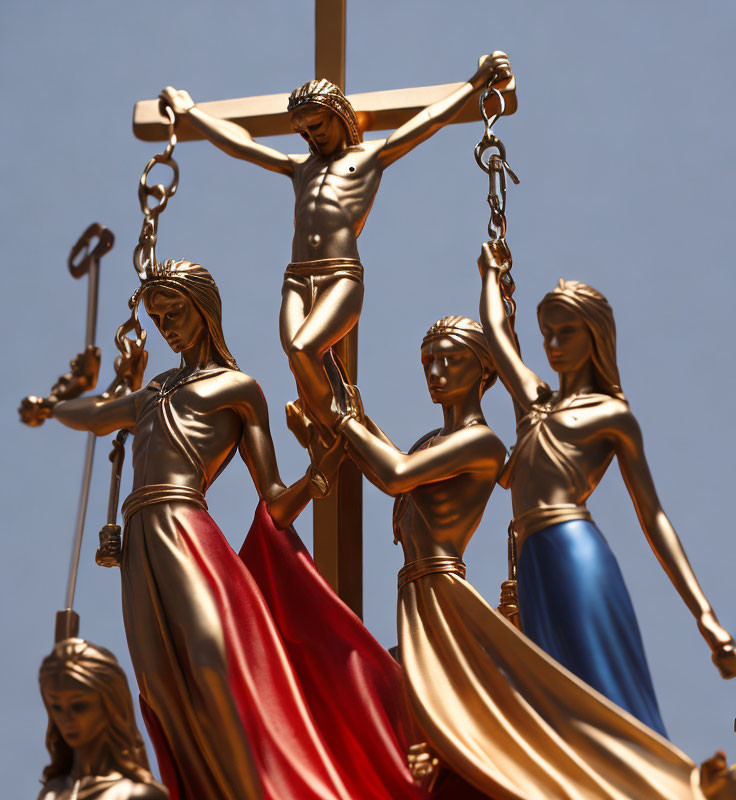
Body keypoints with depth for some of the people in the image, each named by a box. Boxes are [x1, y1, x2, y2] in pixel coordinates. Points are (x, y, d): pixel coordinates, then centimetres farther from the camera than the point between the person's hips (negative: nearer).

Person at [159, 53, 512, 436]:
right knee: (302, 363, -19)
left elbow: (433, 118, 17)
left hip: (342, 279, -4)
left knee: (302, 350, -28)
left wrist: (478, 79, 14)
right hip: (297, 281, 4)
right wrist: (187, 110, 42)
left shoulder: (371, 156, 19)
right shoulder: (299, 167, 31)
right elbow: (236, 143, 37)